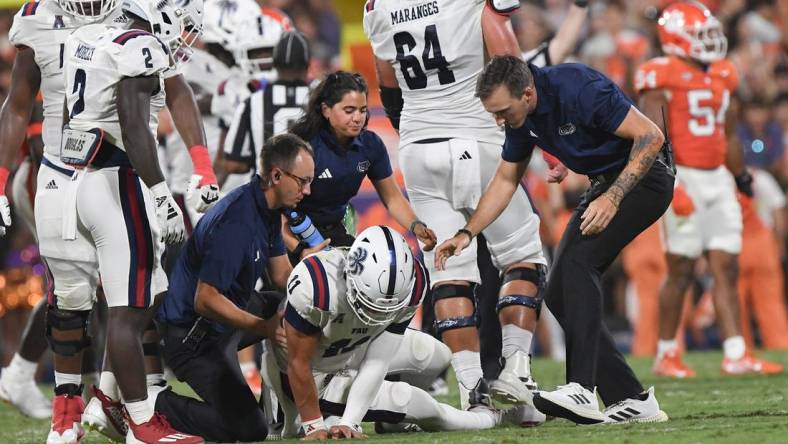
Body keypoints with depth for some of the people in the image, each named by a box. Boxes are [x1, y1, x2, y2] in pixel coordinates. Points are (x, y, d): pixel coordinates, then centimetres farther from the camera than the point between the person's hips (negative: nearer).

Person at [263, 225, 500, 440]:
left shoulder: (412, 281, -26)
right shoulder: (315, 287, -42)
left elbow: (376, 364, -21)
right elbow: (299, 364, -28)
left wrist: (348, 423, -28)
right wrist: (315, 427, -20)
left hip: (352, 348, 6)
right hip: (316, 374, -6)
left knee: (438, 358, 12)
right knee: (407, 400, -9)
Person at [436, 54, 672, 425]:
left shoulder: (579, 89, -27)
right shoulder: (521, 116, -2)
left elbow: (651, 136, -24)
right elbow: (506, 180, 12)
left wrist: (612, 199, -28)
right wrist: (467, 234, 3)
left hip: (643, 177, -9)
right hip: (605, 182, 9)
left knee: (578, 259, -26)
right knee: (559, 294, 0)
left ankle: (582, 390, -32)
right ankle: (632, 400, 2)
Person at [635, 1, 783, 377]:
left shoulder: (721, 76, 14)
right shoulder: (662, 78, -10)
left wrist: (741, 177, 24)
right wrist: (671, 186, -23)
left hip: (718, 178, 7)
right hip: (684, 178, -7)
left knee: (726, 269, 2)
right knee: (681, 270, -2)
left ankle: (736, 355, 1)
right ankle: (666, 354, 8)